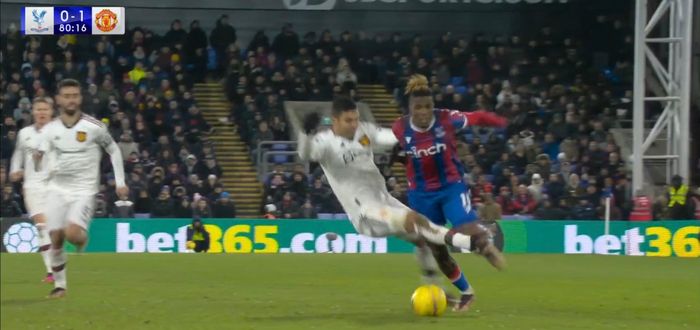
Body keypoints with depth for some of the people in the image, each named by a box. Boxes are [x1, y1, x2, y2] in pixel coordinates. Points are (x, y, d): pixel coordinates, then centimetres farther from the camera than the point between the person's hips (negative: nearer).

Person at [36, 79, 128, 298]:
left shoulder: (94, 127, -7)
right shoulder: (51, 129, 2)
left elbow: (114, 150, 5)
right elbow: (41, 156, 8)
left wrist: (120, 182, 3)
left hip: (84, 190, -3)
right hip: (58, 189, 3)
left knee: (72, 233, -22)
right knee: (55, 238, -3)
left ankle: (82, 239, 16)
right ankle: (59, 285, 13)